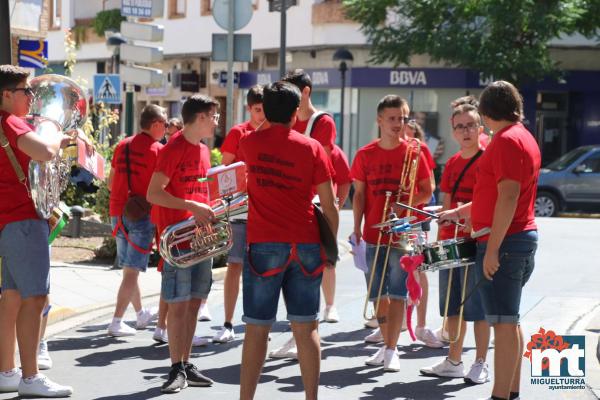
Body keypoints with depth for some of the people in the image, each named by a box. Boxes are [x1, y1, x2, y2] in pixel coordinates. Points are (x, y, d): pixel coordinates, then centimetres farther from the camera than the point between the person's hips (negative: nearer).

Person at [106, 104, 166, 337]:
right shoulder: (157, 150, -8)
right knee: (133, 270, -5)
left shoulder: (123, 146, 10)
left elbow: (111, 183, 15)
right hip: (143, 214, -7)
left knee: (129, 268, 17)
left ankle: (141, 314, 32)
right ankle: (116, 322, -9)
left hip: (118, 212, 7)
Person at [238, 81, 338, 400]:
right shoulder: (312, 147, -1)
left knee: (257, 328, 2)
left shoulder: (250, 144, 1)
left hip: (264, 245, -1)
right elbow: (329, 204, 0)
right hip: (306, 245, 1)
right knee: (306, 327, 8)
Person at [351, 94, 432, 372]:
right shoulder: (365, 155, 4)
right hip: (373, 234, 3)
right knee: (378, 294, 9)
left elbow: (426, 192, 1)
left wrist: (404, 205, -16)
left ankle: (391, 350, 1)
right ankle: (386, 344, 22)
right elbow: (359, 194, 6)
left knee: (396, 293, -4)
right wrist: (357, 227, -3)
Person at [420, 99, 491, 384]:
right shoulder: (452, 164, 13)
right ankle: (453, 362, 21)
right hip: (451, 242, 7)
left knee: (476, 306, -2)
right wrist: (439, 239, 13)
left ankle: (481, 364, 7)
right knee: (452, 305, 12)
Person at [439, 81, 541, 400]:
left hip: (504, 242, -10)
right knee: (509, 321, 15)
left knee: (503, 322, -8)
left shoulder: (507, 140, -14)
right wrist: (458, 212, 31)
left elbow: (508, 197, -23)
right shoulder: (524, 137, 18)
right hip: (523, 238, 10)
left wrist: (492, 249, -23)